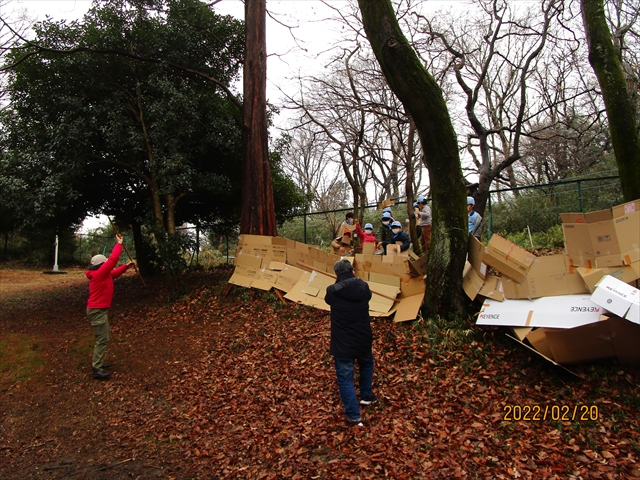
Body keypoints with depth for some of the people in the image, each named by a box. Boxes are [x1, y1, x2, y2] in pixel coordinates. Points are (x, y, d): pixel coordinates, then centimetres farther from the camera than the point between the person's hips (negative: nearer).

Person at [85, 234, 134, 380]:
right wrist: (119, 244, -15)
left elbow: (115, 273, 27)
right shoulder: (99, 274, -18)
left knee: (103, 337, 19)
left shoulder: (102, 274, 10)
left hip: (99, 310, 11)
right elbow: (113, 259, -23)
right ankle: (97, 369, -7)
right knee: (102, 339, -9)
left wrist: (127, 265, 17)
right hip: (97, 311, -11)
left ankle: (97, 362, 29)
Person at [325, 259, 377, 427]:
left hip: (342, 343, -3)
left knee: (345, 378, 8)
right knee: (366, 364, 32)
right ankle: (367, 396, 47)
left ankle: (353, 416, 10)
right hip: (363, 339, 4)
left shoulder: (332, 291, -14)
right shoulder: (364, 287, -7)